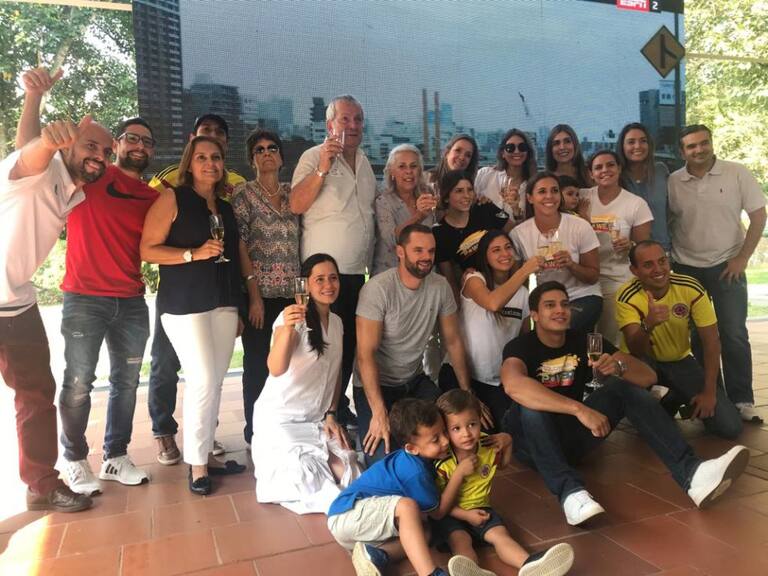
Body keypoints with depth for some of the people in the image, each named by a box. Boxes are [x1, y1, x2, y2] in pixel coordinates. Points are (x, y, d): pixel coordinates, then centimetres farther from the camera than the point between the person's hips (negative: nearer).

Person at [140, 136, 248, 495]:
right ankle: (196, 464, 4)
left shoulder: (226, 208, 16)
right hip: (184, 303, -6)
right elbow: (147, 250, -8)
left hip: (224, 302, 6)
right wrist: (194, 254, -17)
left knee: (215, 381, 8)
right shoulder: (173, 199, -1)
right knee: (202, 380, -10)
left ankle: (206, 454, 20)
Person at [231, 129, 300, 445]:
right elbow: (238, 245, -6)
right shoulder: (244, 192, 1)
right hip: (259, 294, -4)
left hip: (292, 294, 4)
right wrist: (254, 294, -12)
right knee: (257, 366, 3)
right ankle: (256, 436, 16)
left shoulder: (291, 192, 13)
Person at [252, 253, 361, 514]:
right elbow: (276, 369, -35)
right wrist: (287, 328, -52)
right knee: (307, 481, -22)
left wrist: (331, 415, 3)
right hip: (280, 419, -6)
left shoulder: (337, 322, 6)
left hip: (317, 420, 6)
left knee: (344, 472, -14)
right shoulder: (294, 318, -18)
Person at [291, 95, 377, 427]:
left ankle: (340, 406, 28)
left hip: (356, 272, 7)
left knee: (349, 343, 13)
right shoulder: (314, 157, -8)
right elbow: (296, 205, -19)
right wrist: (322, 169, -29)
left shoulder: (364, 162, 14)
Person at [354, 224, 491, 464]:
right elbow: (366, 354, -23)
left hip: (415, 380, 6)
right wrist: (379, 413, -28)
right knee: (383, 458, -21)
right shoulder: (378, 289, -22)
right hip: (376, 384, -5)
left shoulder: (440, 286, -5)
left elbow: (453, 341, 3)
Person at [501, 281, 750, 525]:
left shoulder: (584, 341, -1)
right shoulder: (521, 346, -15)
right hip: (532, 442, -4)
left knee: (624, 387, -14)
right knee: (531, 402, -34)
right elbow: (513, 385, -40)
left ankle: (691, 472, -29)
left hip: (570, 436, 4)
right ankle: (570, 491, -48)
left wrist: (619, 367, -28)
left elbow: (648, 376, -5)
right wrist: (579, 409, -44)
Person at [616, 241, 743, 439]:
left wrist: (709, 392, -15)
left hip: (679, 361, 2)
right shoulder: (627, 297, -24)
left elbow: (711, 341, -12)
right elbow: (637, 352, -31)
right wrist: (648, 325, -53)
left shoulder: (691, 288, -18)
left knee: (730, 426, -10)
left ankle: (676, 399, 20)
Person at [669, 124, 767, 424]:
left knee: (734, 335, -1)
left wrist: (742, 257, -8)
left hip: (727, 266, -2)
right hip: (685, 269, 2)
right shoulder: (672, 182, -1)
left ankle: (742, 400, 9)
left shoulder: (737, 173, -5)